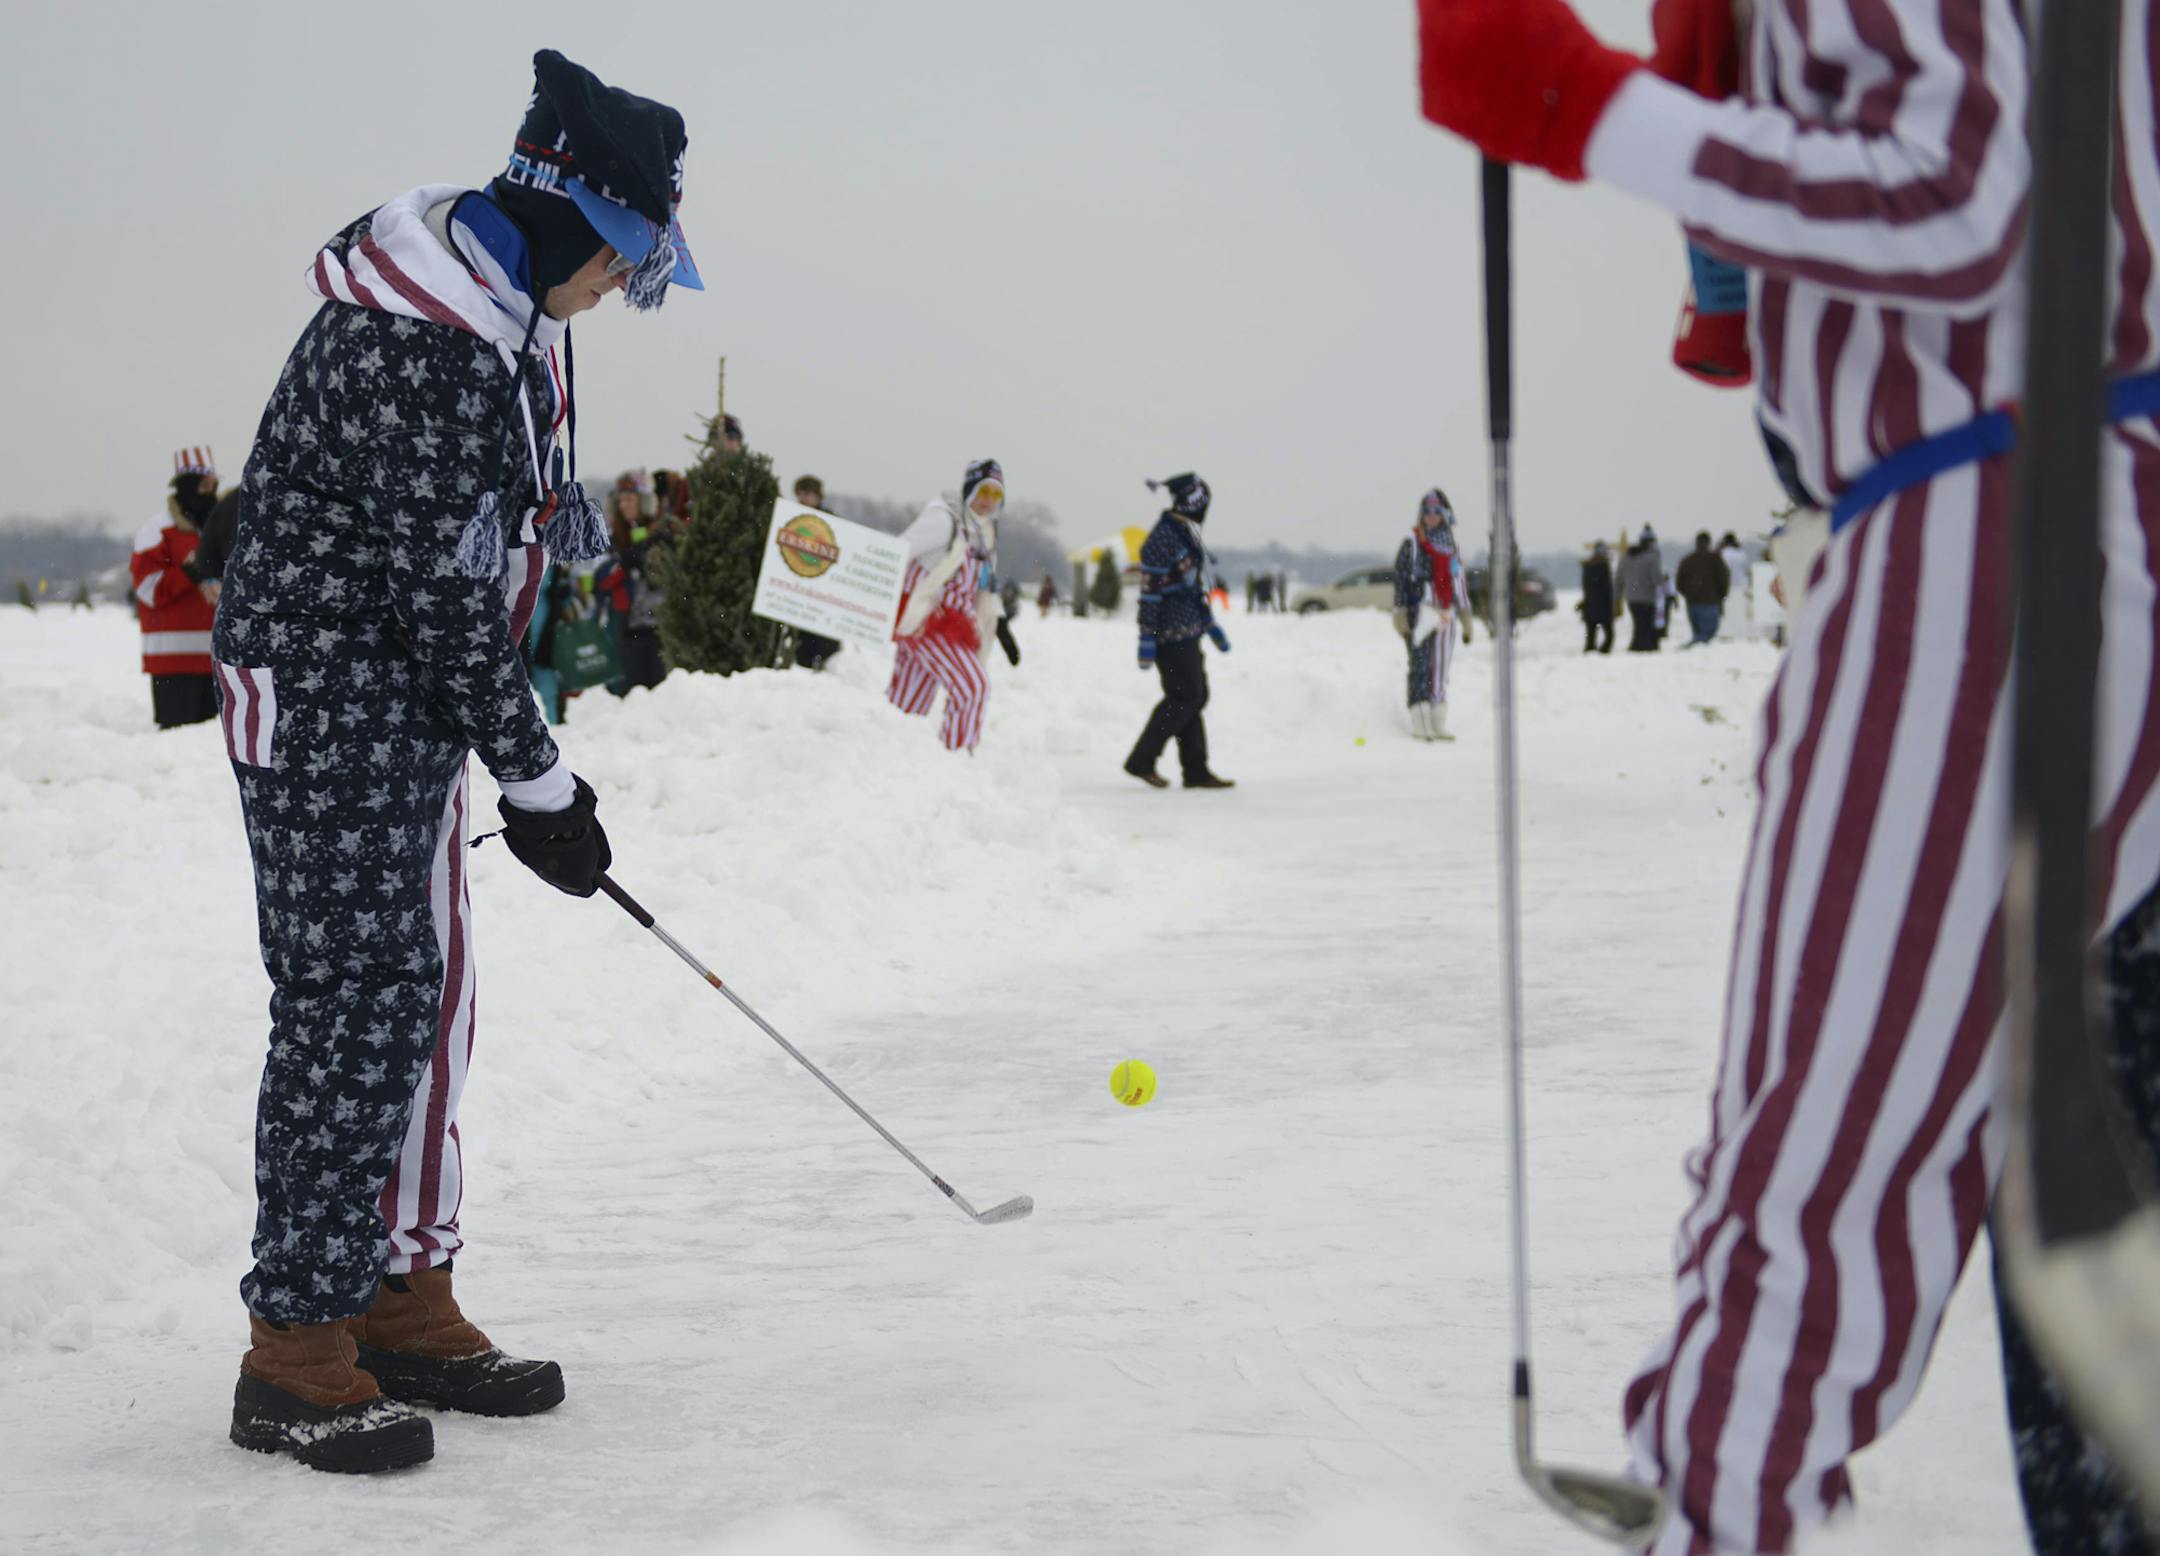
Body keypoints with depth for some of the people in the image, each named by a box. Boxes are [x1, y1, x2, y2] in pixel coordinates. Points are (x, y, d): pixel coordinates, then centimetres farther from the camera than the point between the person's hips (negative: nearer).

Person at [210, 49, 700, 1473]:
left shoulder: (506, 323, 10)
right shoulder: (408, 346, -24)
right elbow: (443, 588, -24)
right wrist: (534, 778, -17)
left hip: (411, 709, 10)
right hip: (328, 701, -10)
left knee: (428, 1000, 13)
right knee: (355, 1009, -10)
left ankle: (403, 1299, 24)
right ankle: (296, 1353, -2)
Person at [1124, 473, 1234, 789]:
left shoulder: (1185, 535, 15)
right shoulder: (1163, 538, -17)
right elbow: (1150, 590, -19)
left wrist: (1210, 625, 25)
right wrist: (1147, 637, -21)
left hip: (1187, 632, 10)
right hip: (1172, 633, -10)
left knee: (1194, 697, 9)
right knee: (1184, 696, -9)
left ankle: (1196, 771, 12)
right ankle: (1141, 760, -3)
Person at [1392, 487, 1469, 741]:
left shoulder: (1452, 546, 14)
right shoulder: (1411, 543, -2)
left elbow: (1460, 581, 21)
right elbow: (1400, 579, -5)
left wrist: (1465, 614, 18)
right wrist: (1400, 614, -12)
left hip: (1444, 615, 6)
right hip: (1419, 613, -6)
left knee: (1440, 670, 8)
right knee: (1421, 667, -9)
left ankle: (1438, 724, 13)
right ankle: (1419, 723, -9)